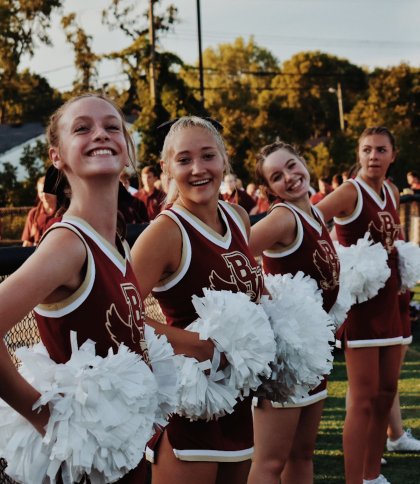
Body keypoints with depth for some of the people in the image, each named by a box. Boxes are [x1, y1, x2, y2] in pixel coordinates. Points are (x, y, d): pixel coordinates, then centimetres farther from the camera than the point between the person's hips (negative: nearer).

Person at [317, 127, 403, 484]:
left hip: (388, 300, 8)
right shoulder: (350, 192, -12)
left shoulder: (392, 193, 10)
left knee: (387, 391, 13)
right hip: (359, 301, -8)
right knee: (364, 398, -8)